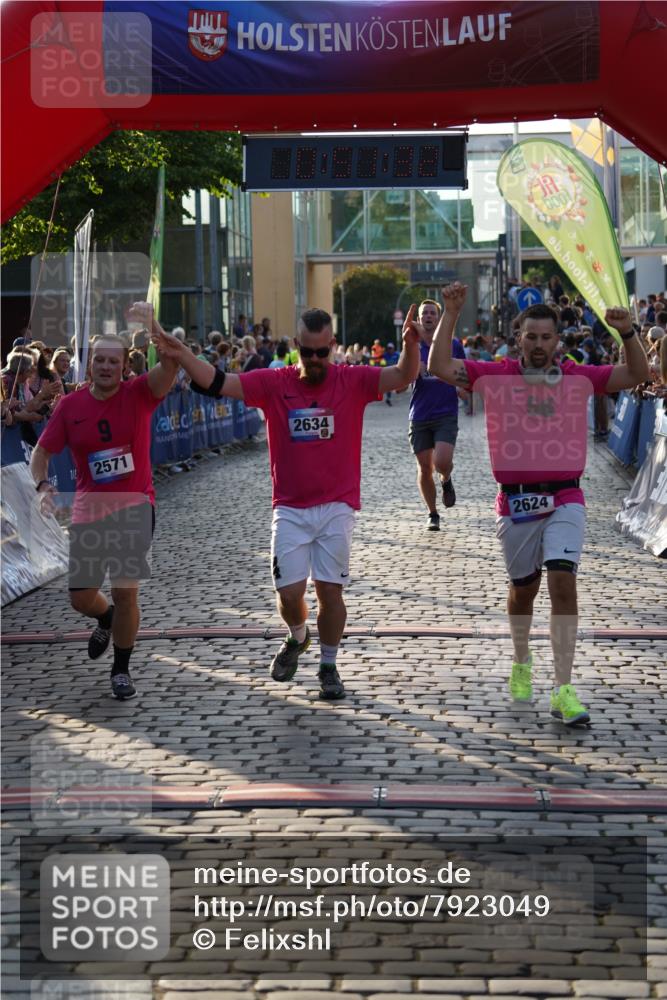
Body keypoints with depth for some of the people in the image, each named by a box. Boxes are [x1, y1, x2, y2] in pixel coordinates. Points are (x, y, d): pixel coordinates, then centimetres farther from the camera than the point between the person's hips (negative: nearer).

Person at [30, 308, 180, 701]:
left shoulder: (139, 394, -7)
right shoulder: (70, 405, 0)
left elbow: (170, 365, -25)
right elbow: (42, 451, 7)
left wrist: (151, 326, -39)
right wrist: (42, 484, -12)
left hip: (134, 506, -3)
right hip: (88, 511, 3)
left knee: (126, 591, -5)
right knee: (80, 596, 9)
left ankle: (122, 669, 15)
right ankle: (106, 619, 46)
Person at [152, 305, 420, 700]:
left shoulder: (352, 381, -3)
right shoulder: (274, 383, -1)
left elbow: (403, 376, -13)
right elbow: (218, 383, -8)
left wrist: (411, 344, -34)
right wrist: (181, 355, -24)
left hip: (336, 507, -1)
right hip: (290, 508, 1)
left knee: (330, 590, 0)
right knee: (290, 592, -1)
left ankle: (329, 666, 20)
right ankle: (297, 637, 33)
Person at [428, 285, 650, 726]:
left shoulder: (579, 376, 3)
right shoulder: (496, 374, 0)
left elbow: (638, 374, 5)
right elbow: (439, 367, -5)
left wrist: (628, 333, -11)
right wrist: (451, 313, -11)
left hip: (564, 499, 0)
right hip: (515, 503, 1)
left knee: (563, 582, -14)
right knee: (523, 589, 13)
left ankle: (564, 689, -12)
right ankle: (522, 663, 40)